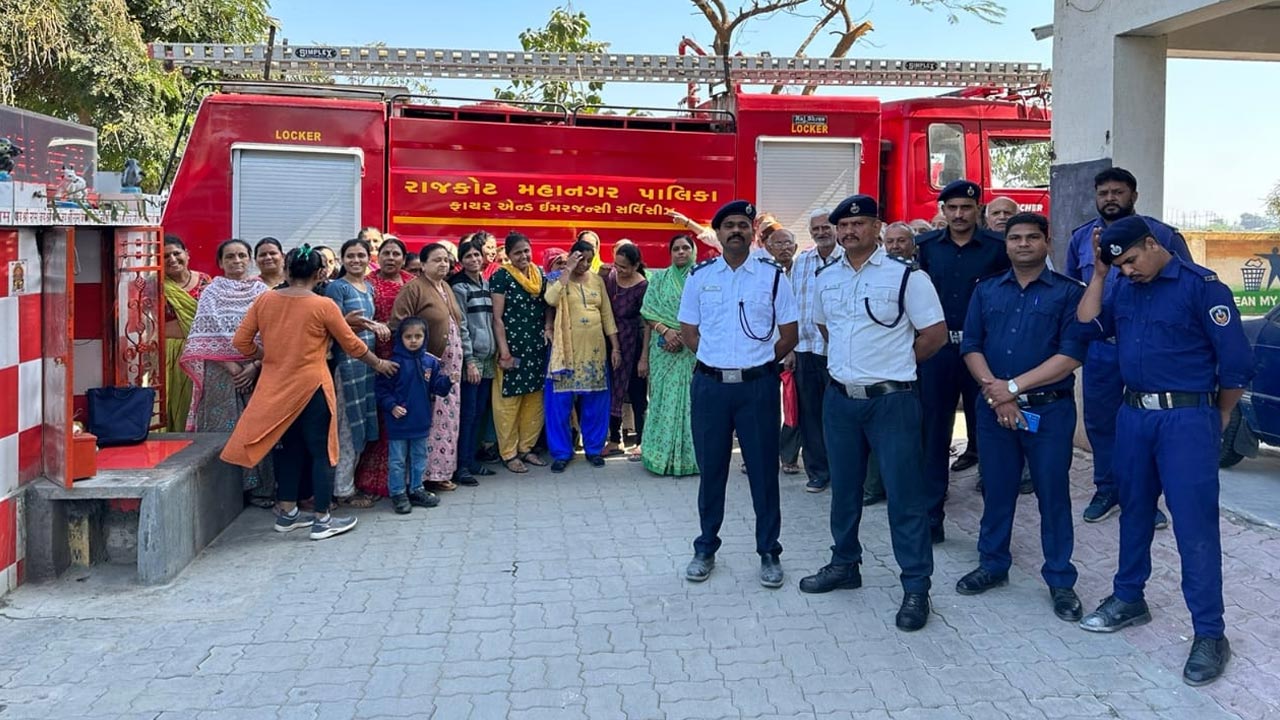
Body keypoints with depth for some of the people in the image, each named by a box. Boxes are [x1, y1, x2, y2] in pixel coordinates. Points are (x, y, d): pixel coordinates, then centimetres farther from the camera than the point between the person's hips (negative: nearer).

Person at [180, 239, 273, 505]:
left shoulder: (262, 292, 8)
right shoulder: (212, 293, 6)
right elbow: (207, 335, -3)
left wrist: (256, 365, -10)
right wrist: (230, 366, -13)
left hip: (257, 371, 1)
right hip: (221, 372, -1)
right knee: (222, 428, -1)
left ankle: (258, 488, 9)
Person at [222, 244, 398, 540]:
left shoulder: (264, 300, 0)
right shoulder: (323, 306, -10)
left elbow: (241, 341, 3)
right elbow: (352, 345, -1)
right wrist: (378, 363, 14)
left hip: (276, 387, 5)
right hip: (311, 387, -5)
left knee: (289, 448, 18)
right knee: (321, 452, 4)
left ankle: (287, 512, 25)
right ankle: (322, 520, 8)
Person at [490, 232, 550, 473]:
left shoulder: (539, 275, 10)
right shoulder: (502, 277, -7)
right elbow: (497, 318, -10)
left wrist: (546, 339, 9)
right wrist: (504, 352, -16)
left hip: (536, 347, 6)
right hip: (513, 347, -6)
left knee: (534, 400, 10)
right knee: (508, 401, 0)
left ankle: (526, 447, 23)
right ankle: (508, 453, 9)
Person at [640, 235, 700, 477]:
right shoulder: (659, 278, 10)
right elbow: (648, 312, 4)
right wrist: (665, 330, -12)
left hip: (694, 349, -1)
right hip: (665, 348, 1)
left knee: (691, 398, -2)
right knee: (665, 397, 1)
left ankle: (689, 456, 5)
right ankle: (663, 455, 7)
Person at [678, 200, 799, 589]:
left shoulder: (772, 275, 1)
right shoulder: (699, 276, 5)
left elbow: (789, 336, 4)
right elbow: (688, 332, 11)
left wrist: (758, 362, 2)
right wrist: (718, 358, 1)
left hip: (758, 385, -1)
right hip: (710, 384, 1)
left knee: (763, 469, 4)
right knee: (710, 469, 10)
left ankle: (769, 552, 17)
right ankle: (705, 549, 23)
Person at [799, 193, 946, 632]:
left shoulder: (905, 275, -10)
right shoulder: (826, 278, 7)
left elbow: (935, 334, -7)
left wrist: (895, 363, 2)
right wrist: (851, 359, 13)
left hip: (891, 400, -5)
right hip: (839, 398, 6)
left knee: (904, 494, -1)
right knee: (843, 488, 17)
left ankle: (916, 587, 8)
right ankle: (844, 564, 33)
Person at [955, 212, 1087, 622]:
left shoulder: (1068, 293, -2)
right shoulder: (986, 291, 11)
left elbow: (1072, 355, -11)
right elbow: (971, 347, 4)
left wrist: (1014, 386, -14)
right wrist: (994, 390, -11)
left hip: (1049, 409, -3)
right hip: (994, 406, 3)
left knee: (1053, 494, 3)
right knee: (996, 490, 12)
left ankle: (1061, 581, 15)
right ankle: (992, 565, 27)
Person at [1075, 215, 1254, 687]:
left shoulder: (1201, 286, -11)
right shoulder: (1124, 287, 9)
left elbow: (1236, 365, -9)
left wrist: (1215, 420, 2)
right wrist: (1099, 274, -1)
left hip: (1186, 418, -6)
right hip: (1133, 414, 6)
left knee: (1194, 525, -4)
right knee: (1134, 511, 17)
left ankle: (1210, 635, 3)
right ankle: (1128, 599, 33)